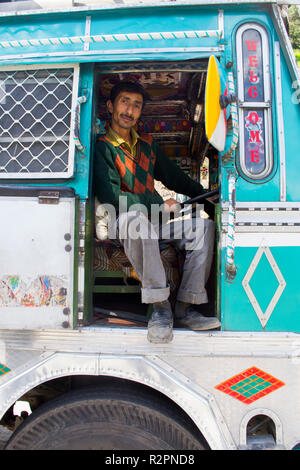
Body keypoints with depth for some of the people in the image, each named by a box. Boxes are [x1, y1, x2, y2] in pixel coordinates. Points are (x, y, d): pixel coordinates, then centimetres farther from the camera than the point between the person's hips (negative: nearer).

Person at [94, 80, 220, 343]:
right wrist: (160, 204, -13)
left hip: (153, 223, 7)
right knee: (134, 217, -39)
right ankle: (160, 307, -32)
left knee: (205, 225, -12)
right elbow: (109, 196, -16)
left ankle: (186, 308, -17)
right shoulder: (102, 147, -3)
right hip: (120, 225, -6)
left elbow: (176, 178, 24)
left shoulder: (148, 145, 18)